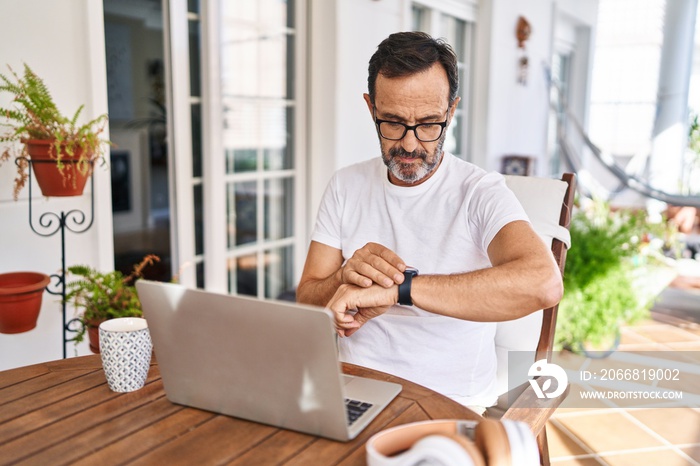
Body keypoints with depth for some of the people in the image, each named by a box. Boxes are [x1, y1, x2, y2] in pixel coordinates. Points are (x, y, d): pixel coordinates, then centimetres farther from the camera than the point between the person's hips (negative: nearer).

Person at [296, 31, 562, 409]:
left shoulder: (480, 193, -8)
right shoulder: (345, 187, 7)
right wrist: (345, 277, -17)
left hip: (451, 402, -2)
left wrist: (397, 289, -30)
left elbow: (543, 283, -28)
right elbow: (306, 305, 6)